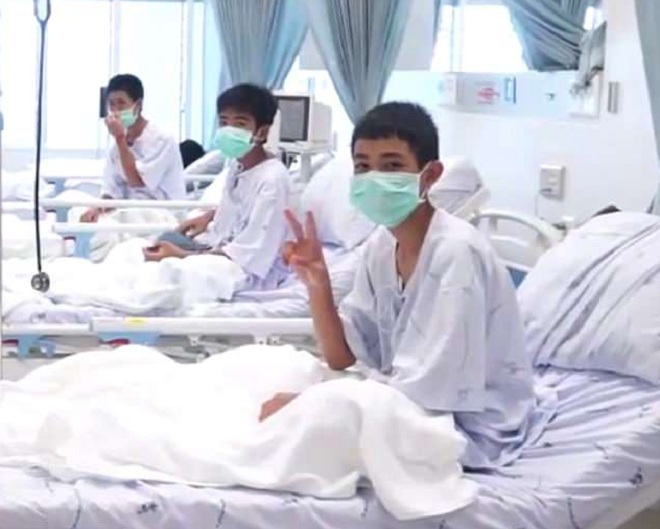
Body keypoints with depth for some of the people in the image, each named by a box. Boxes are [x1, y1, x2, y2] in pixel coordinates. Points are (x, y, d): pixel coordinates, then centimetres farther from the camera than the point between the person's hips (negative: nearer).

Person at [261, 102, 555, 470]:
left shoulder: (455, 252, -24)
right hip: (420, 403, 8)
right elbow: (342, 357, 3)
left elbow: (426, 390, -27)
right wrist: (317, 282, -13)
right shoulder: (381, 245, 1)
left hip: (475, 427, -8)